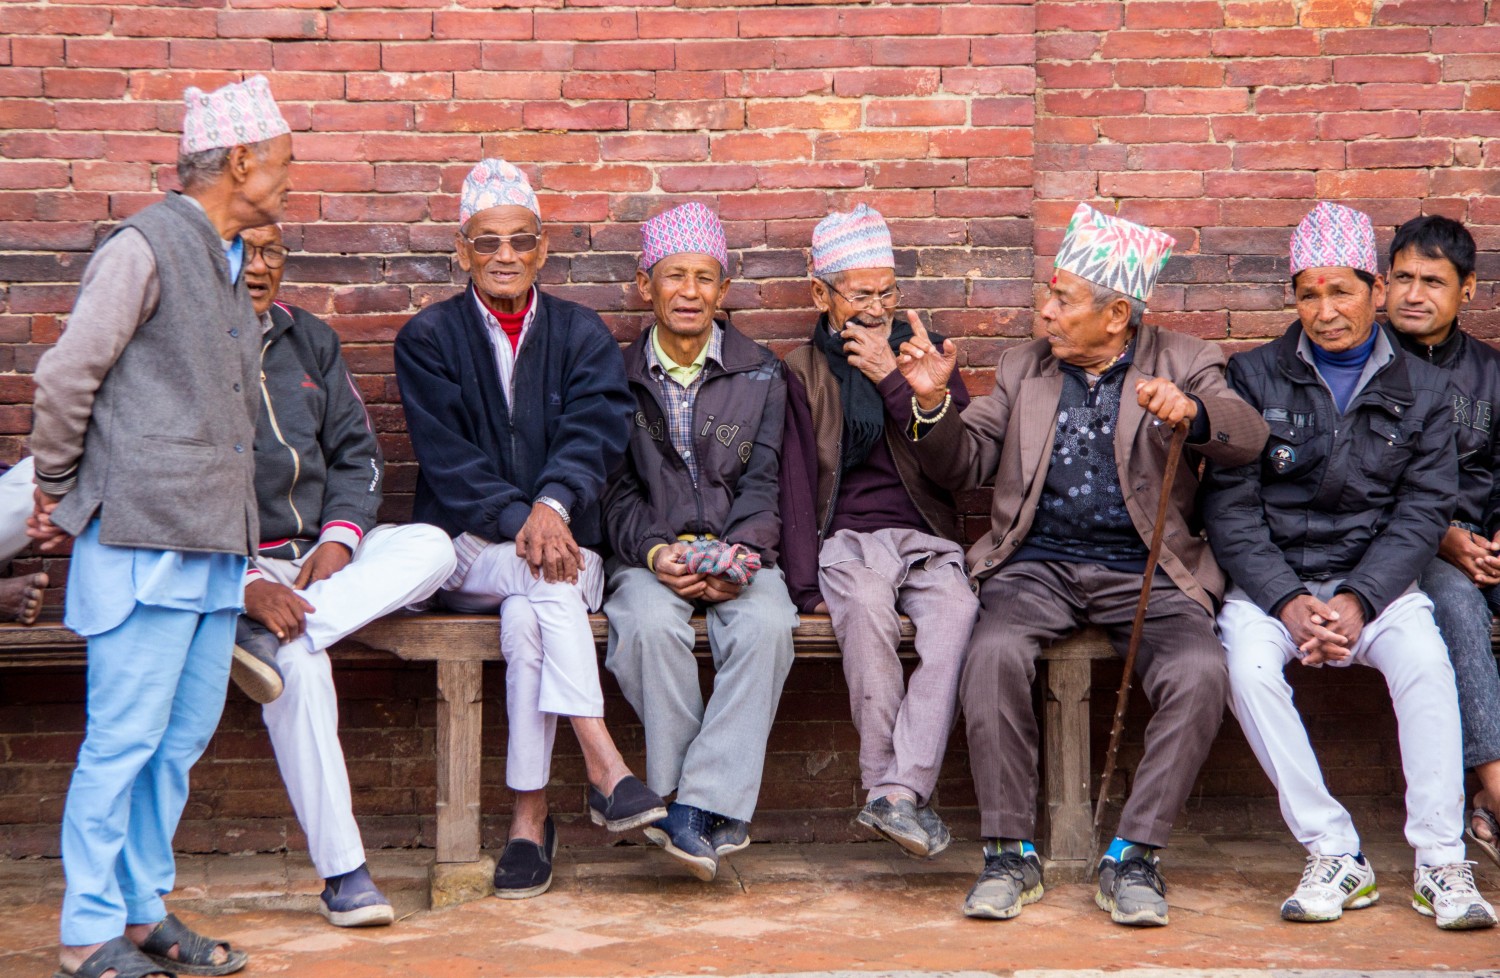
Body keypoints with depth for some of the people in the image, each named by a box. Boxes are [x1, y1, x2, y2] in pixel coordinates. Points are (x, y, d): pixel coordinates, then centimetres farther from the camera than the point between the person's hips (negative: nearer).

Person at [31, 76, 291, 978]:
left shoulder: (225, 262, 17)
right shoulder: (147, 247, -10)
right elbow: (65, 376, -11)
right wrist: (61, 497, 1)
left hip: (215, 546, 8)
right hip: (145, 539, -8)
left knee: (183, 737, 11)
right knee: (124, 738, -4)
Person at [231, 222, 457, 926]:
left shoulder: (309, 340, 15)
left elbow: (356, 452, 15)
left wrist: (338, 540, -6)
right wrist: (245, 585, -22)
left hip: (317, 555, 6)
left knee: (431, 546, -21)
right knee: (300, 661, -33)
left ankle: (268, 638, -36)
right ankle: (341, 872, -27)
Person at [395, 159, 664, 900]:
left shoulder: (582, 333, 11)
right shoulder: (428, 339, 7)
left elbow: (594, 435, -5)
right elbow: (447, 457, -5)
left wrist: (553, 504, -27)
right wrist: (518, 520, -22)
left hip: (565, 542, 1)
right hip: (468, 553, -1)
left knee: (526, 620, -33)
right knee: (546, 578, -36)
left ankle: (530, 820, -28)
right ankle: (603, 766, -42)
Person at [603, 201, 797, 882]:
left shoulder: (761, 376, 12)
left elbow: (764, 483, 5)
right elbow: (614, 490, 5)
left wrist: (739, 553, -15)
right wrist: (655, 551, -14)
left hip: (737, 554, 1)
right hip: (648, 555, 0)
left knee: (766, 625, -33)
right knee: (650, 625, -35)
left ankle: (697, 805, -32)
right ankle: (716, 815, -26)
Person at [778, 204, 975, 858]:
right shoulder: (803, 372, 12)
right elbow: (795, 481, 5)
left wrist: (893, 382, -4)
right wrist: (806, 584, -8)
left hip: (927, 538, 1)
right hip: (847, 539, -1)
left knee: (958, 610, -34)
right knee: (867, 606, -38)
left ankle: (896, 793, -39)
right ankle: (894, 791, -34)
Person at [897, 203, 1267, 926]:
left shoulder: (1181, 363, 9)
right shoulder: (1023, 368, 18)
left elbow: (1248, 436, -8)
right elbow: (961, 467, 17)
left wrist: (1189, 414, -29)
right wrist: (933, 403, -3)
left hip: (1143, 571, -1)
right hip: (1038, 564, 1)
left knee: (1199, 672, -30)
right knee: (993, 655, -31)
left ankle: (1132, 858, -17)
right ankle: (1009, 854, -19)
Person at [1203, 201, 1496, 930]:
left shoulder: (1421, 391, 7)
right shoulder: (1252, 378, 4)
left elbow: (1421, 513, 0)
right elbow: (1230, 508, -1)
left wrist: (1356, 602, -15)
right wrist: (1288, 604, -15)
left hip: (1375, 581, 0)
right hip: (1271, 580, 0)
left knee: (1424, 660, -30)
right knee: (1248, 665, -30)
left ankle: (1440, 863, -23)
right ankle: (1334, 857, -24)